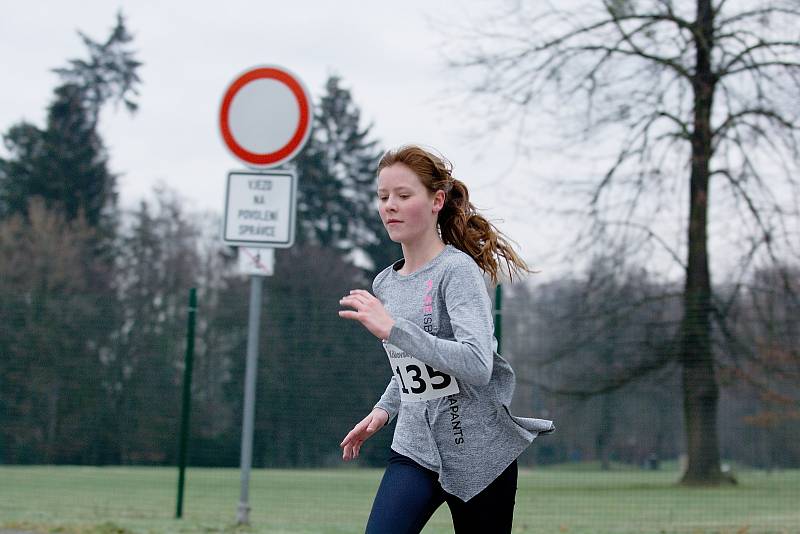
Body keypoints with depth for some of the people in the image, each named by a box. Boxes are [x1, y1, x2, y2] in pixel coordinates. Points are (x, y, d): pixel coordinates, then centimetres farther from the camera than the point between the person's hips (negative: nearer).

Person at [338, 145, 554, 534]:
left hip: (478, 454, -5)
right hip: (415, 449, 5)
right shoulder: (384, 284, 9)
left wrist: (391, 328, -30)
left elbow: (478, 365, -27)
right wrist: (383, 411, 9)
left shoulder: (458, 269, -13)